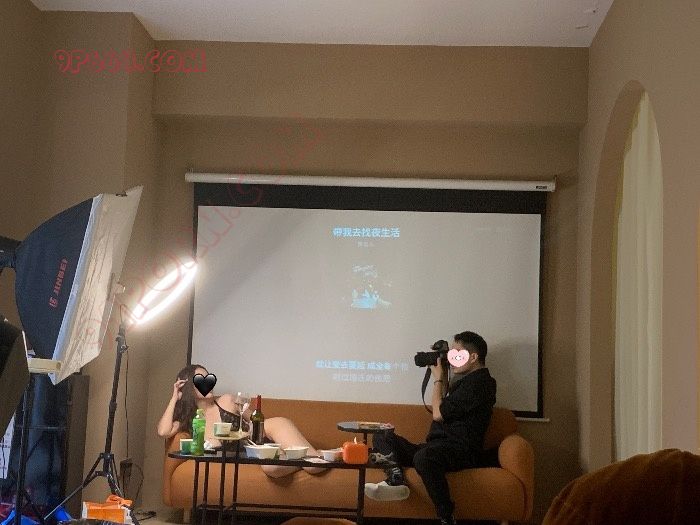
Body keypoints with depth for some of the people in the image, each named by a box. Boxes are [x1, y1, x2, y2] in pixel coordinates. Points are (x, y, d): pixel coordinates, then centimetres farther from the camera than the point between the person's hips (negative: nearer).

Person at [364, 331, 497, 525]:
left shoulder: (479, 383, -10)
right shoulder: (466, 379, 22)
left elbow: (438, 414, -13)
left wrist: (438, 378, 1)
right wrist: (440, 377, 23)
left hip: (460, 451, -11)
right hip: (439, 447, 11)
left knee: (423, 457, -42)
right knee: (382, 437, 6)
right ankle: (396, 480, -24)